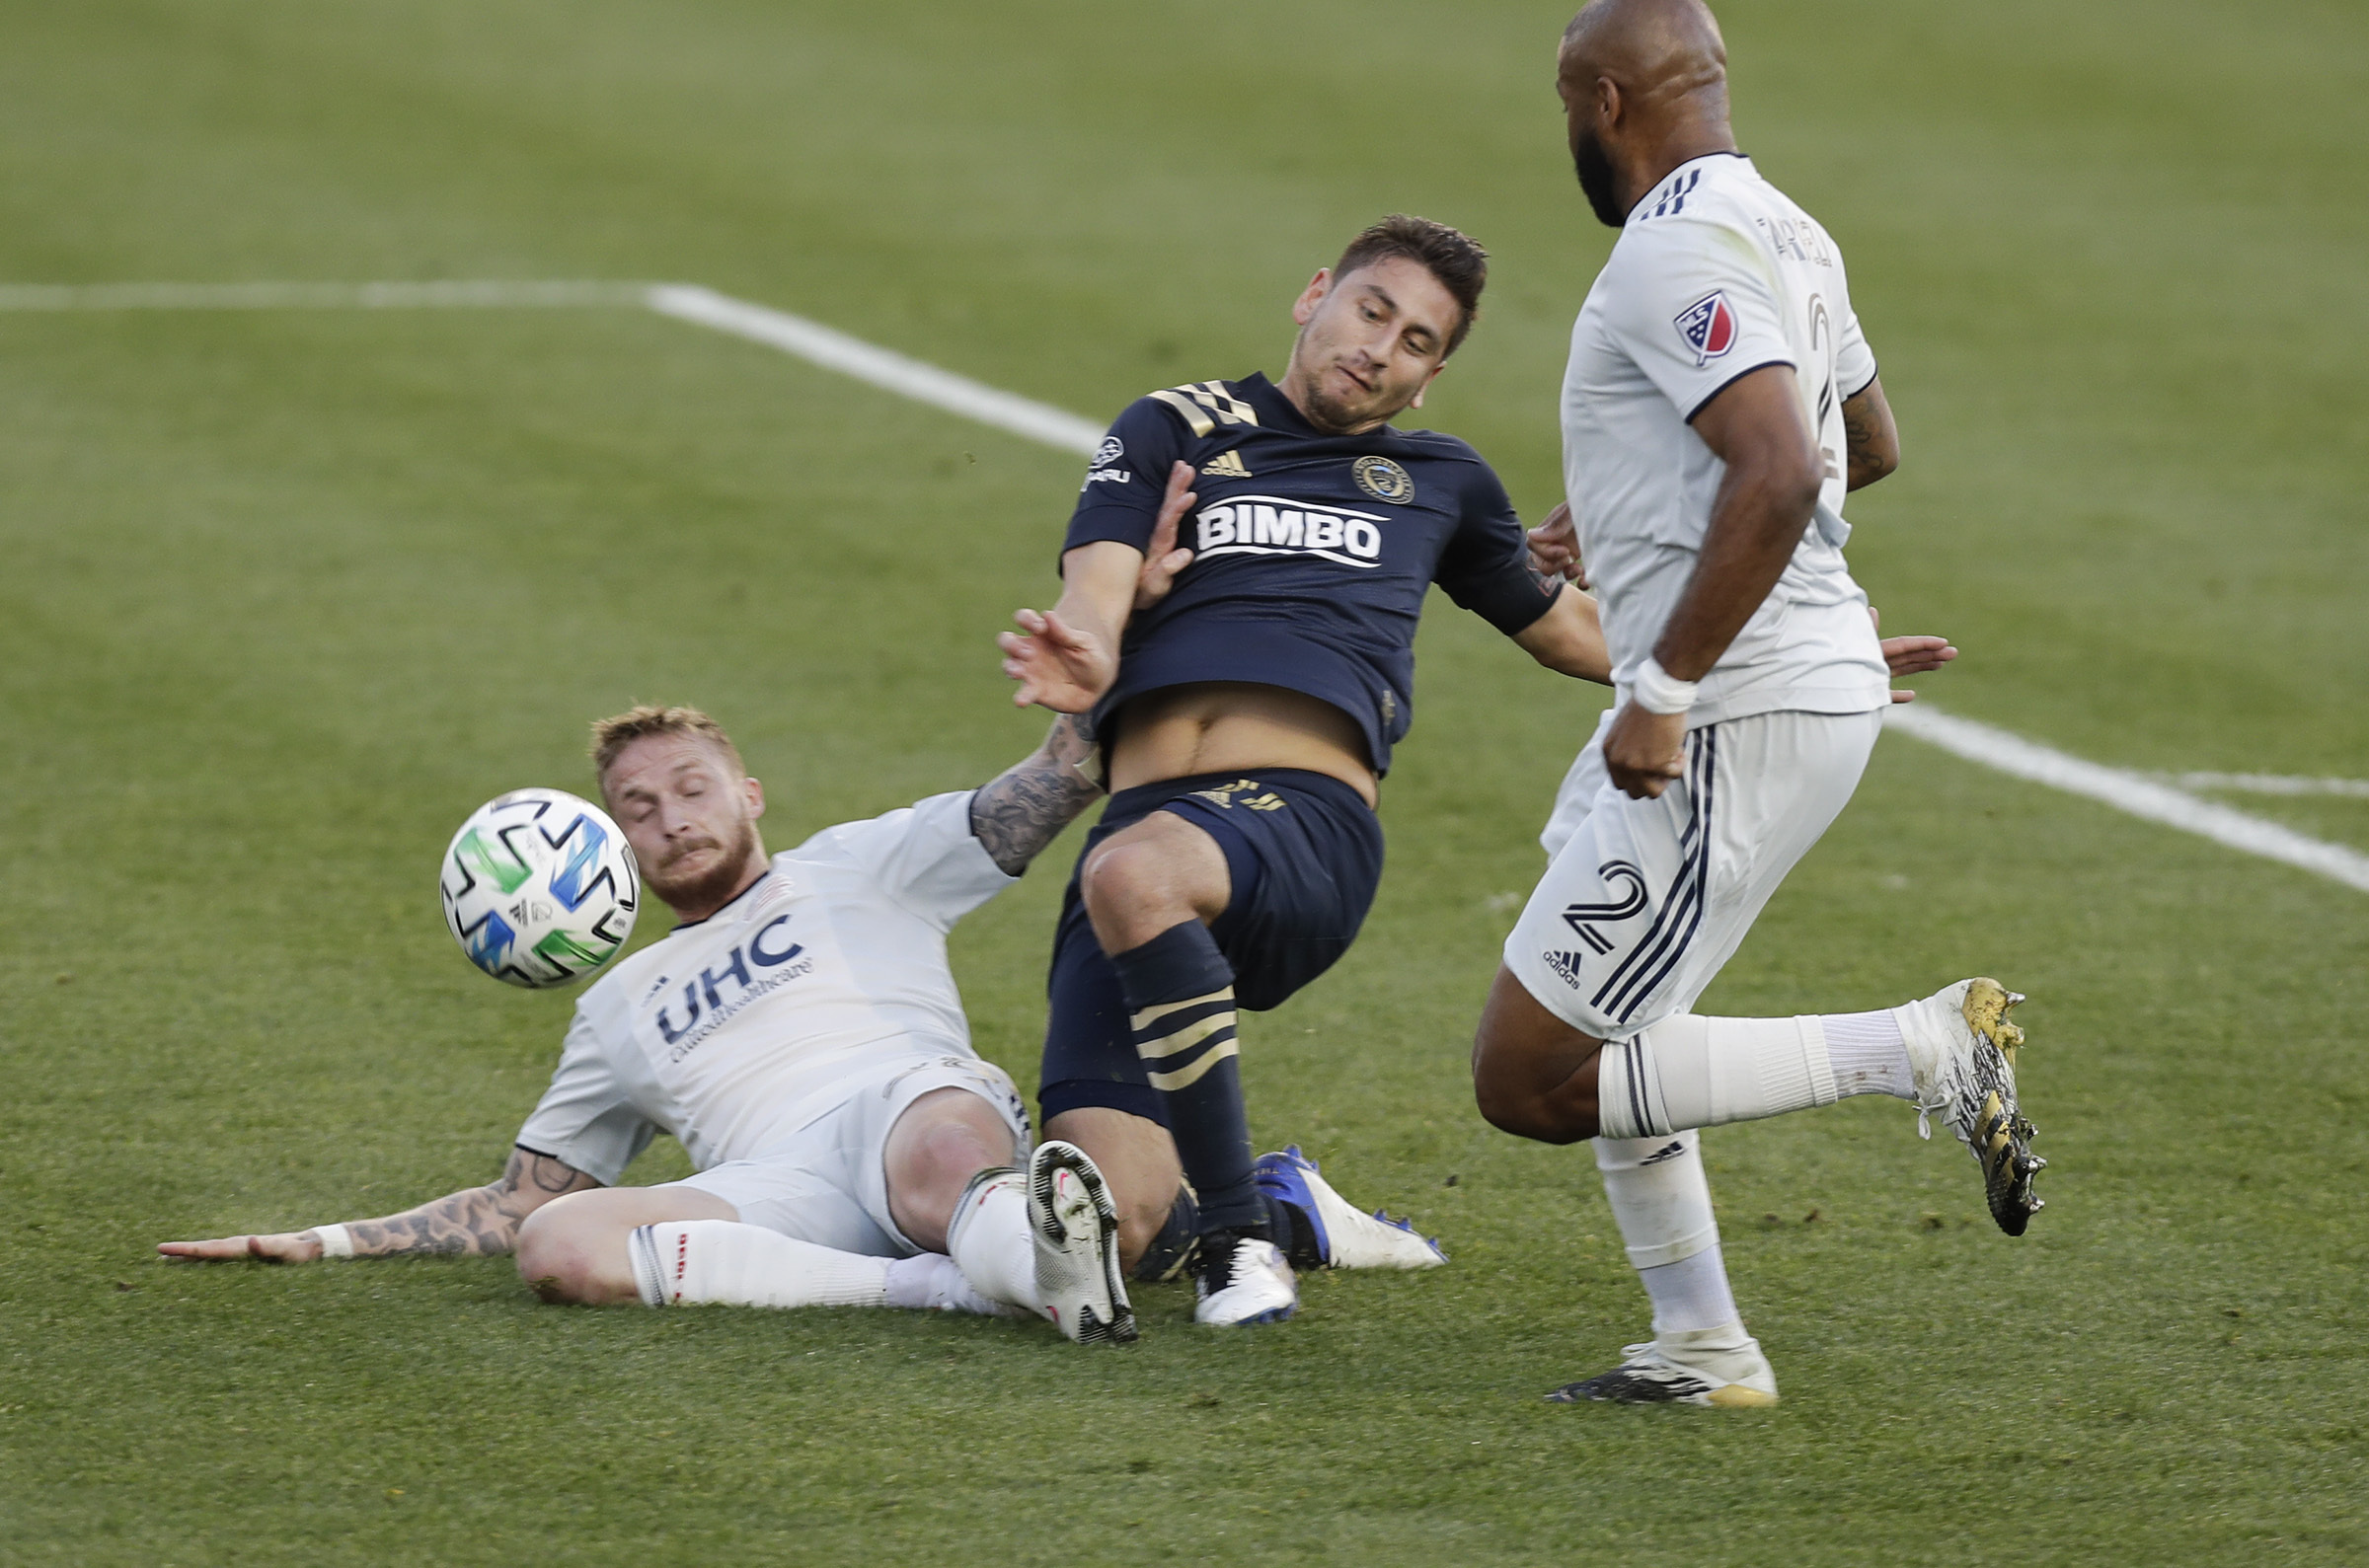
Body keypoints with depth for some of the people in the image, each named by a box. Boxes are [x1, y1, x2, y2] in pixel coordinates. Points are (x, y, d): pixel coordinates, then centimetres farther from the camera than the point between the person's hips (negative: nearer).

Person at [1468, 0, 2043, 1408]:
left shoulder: (1681, 250, -17)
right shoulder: (1778, 228, 14)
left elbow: (1779, 476, -29)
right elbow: (1868, 445, 29)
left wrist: (1662, 693, -26)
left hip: (1742, 715, -10)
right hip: (1809, 676, 10)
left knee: (1534, 1078, -7)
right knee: (1592, 1031, 22)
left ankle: (1925, 1052, -11)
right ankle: (1702, 1352, 24)